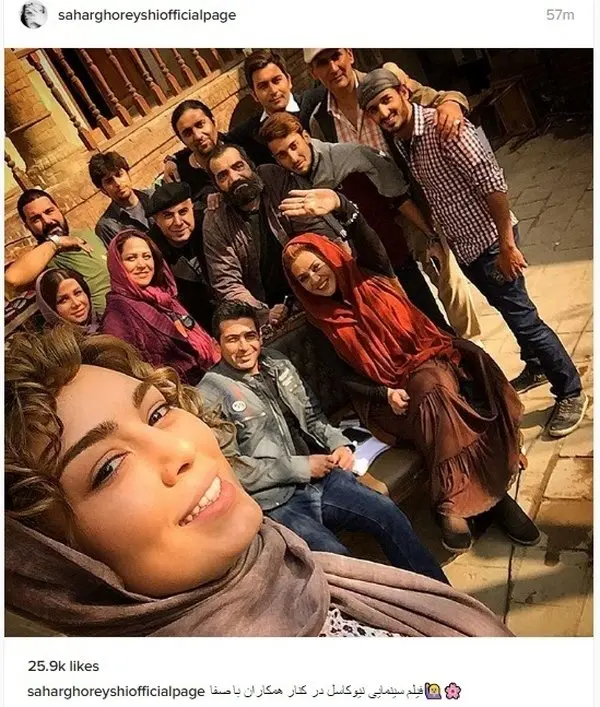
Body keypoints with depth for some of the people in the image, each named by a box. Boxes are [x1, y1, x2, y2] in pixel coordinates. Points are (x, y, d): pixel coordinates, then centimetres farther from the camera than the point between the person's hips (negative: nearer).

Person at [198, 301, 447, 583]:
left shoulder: (278, 364, 13)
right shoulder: (211, 393, -8)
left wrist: (339, 444, 3)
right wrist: (301, 467, -13)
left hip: (321, 477, 6)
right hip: (276, 500, -6)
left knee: (389, 514, -9)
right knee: (336, 558, -26)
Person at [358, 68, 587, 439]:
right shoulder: (397, 143, 4)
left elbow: (491, 181, -23)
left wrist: (507, 243, -23)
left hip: (489, 238, -8)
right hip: (462, 245, 8)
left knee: (522, 317, -1)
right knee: (511, 311, 23)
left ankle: (571, 392, 17)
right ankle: (537, 367, 44)